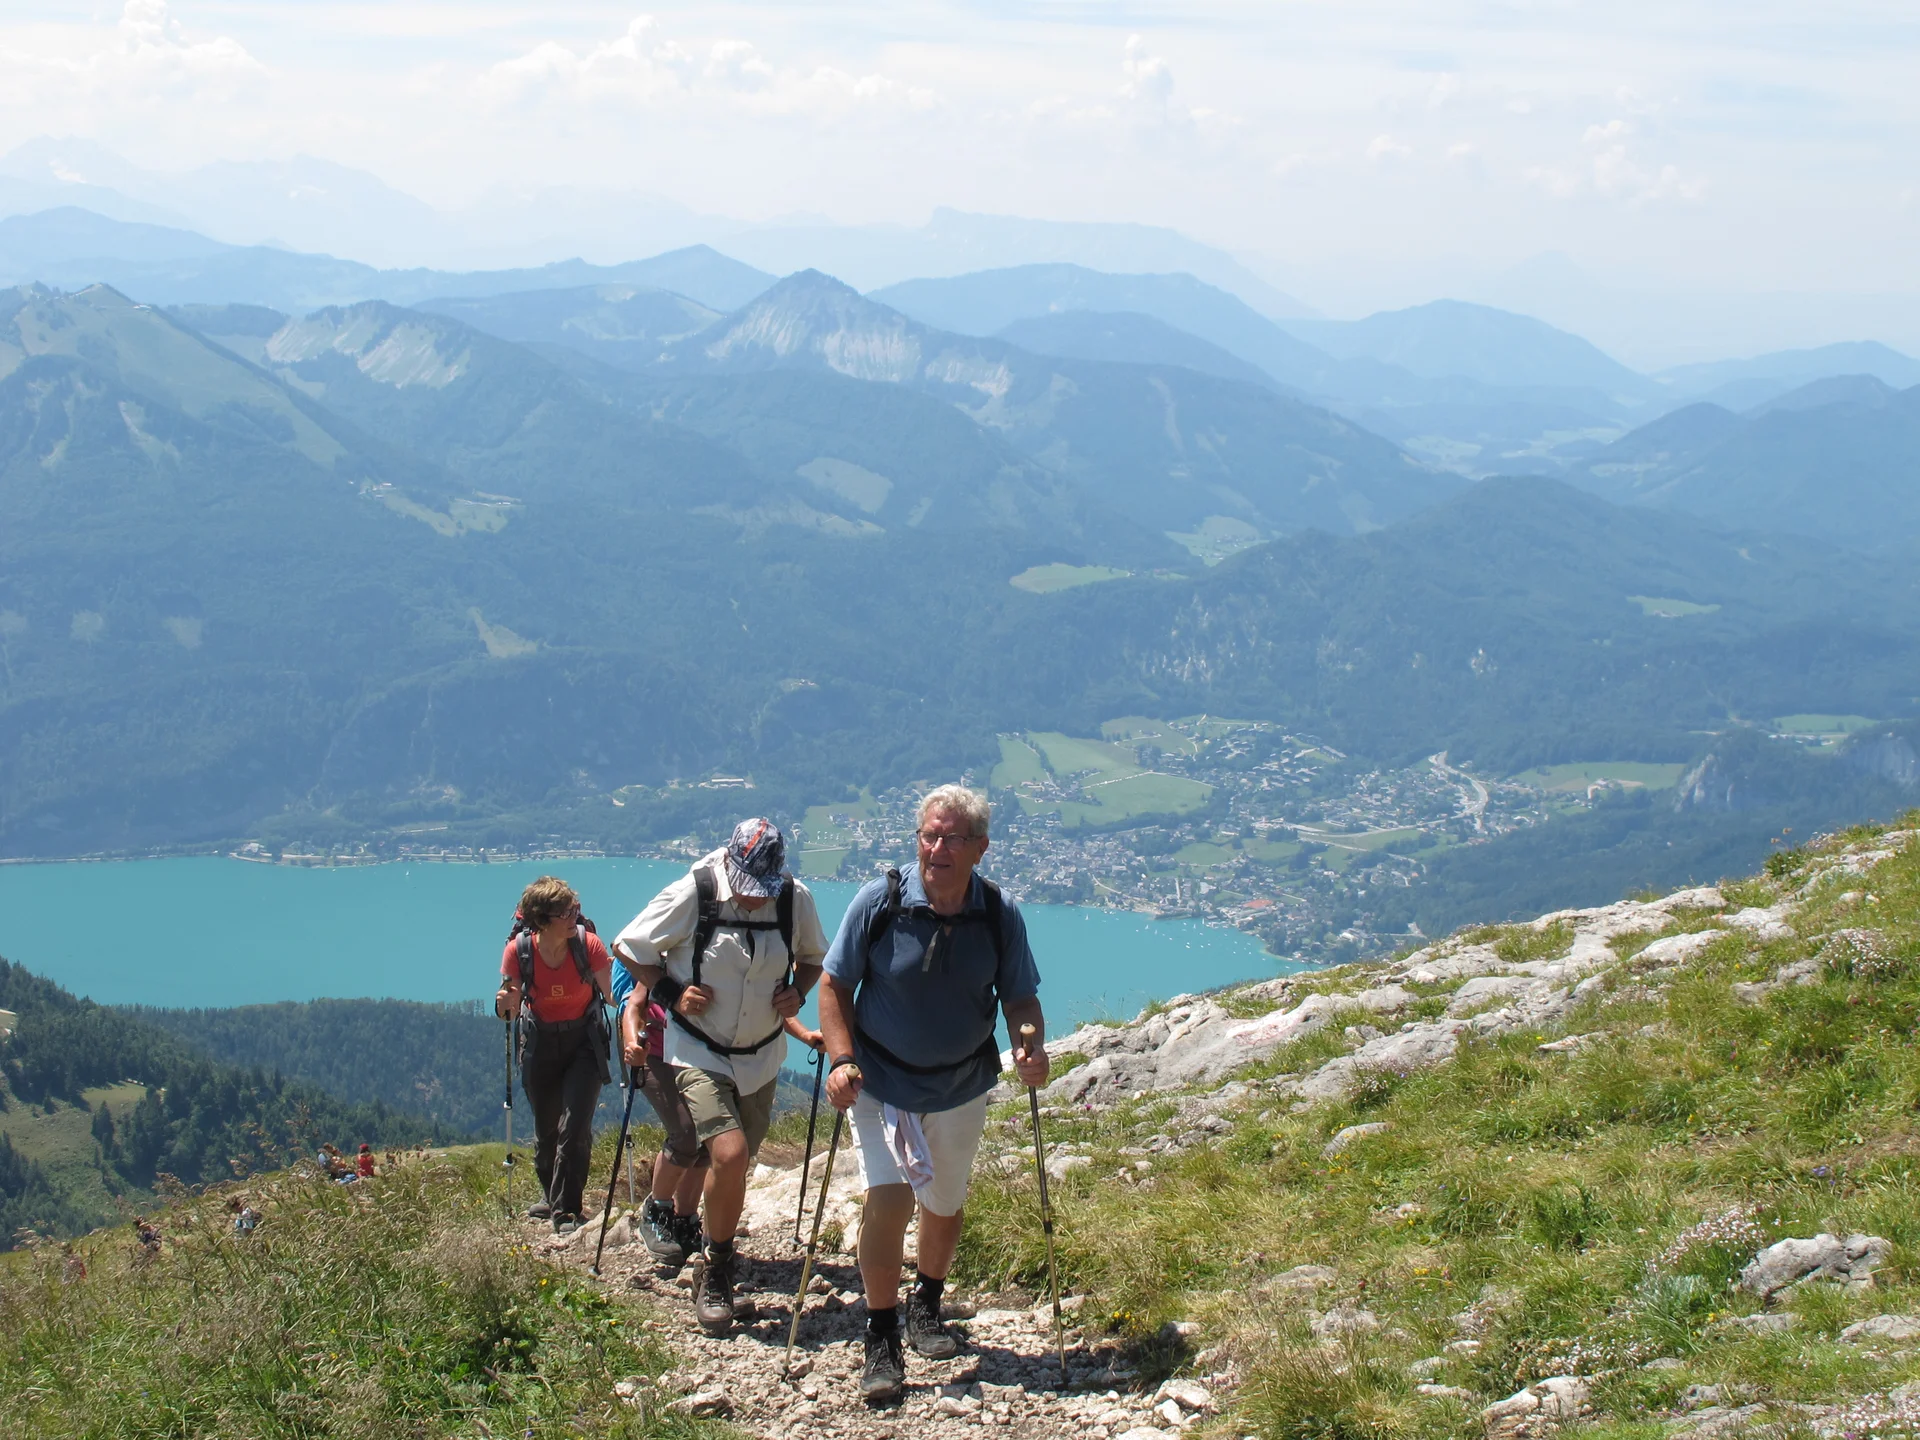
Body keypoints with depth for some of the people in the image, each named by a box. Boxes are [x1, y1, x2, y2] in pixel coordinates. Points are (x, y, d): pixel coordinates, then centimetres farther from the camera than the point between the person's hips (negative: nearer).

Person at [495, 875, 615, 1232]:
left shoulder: (588, 944, -19)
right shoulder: (519, 951, -16)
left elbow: (613, 995, -12)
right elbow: (511, 1011, -5)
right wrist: (505, 1005, -26)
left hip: (584, 1042, -2)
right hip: (540, 1044, 2)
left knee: (575, 1128, -13)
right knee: (546, 1131, 12)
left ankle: (566, 1212, -2)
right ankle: (551, 1196, 37)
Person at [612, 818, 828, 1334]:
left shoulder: (795, 899, -9)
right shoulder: (693, 894, -18)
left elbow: (812, 956, 11)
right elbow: (629, 949, -6)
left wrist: (797, 992, -8)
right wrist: (670, 992, -16)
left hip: (761, 1055, 4)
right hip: (698, 1053, -4)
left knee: (737, 1164, 13)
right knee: (729, 1155, -20)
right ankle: (715, 1276, -2)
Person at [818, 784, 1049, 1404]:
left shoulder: (1000, 915, -11)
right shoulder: (879, 901, -16)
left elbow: (1020, 999, -1)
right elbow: (834, 984, -6)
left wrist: (1031, 1048, -22)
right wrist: (842, 1059, -17)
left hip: (961, 1089, 3)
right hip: (882, 1084, -3)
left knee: (944, 1206, 18)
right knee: (887, 1196, -19)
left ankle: (927, 1306, 45)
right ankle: (882, 1339, -5)